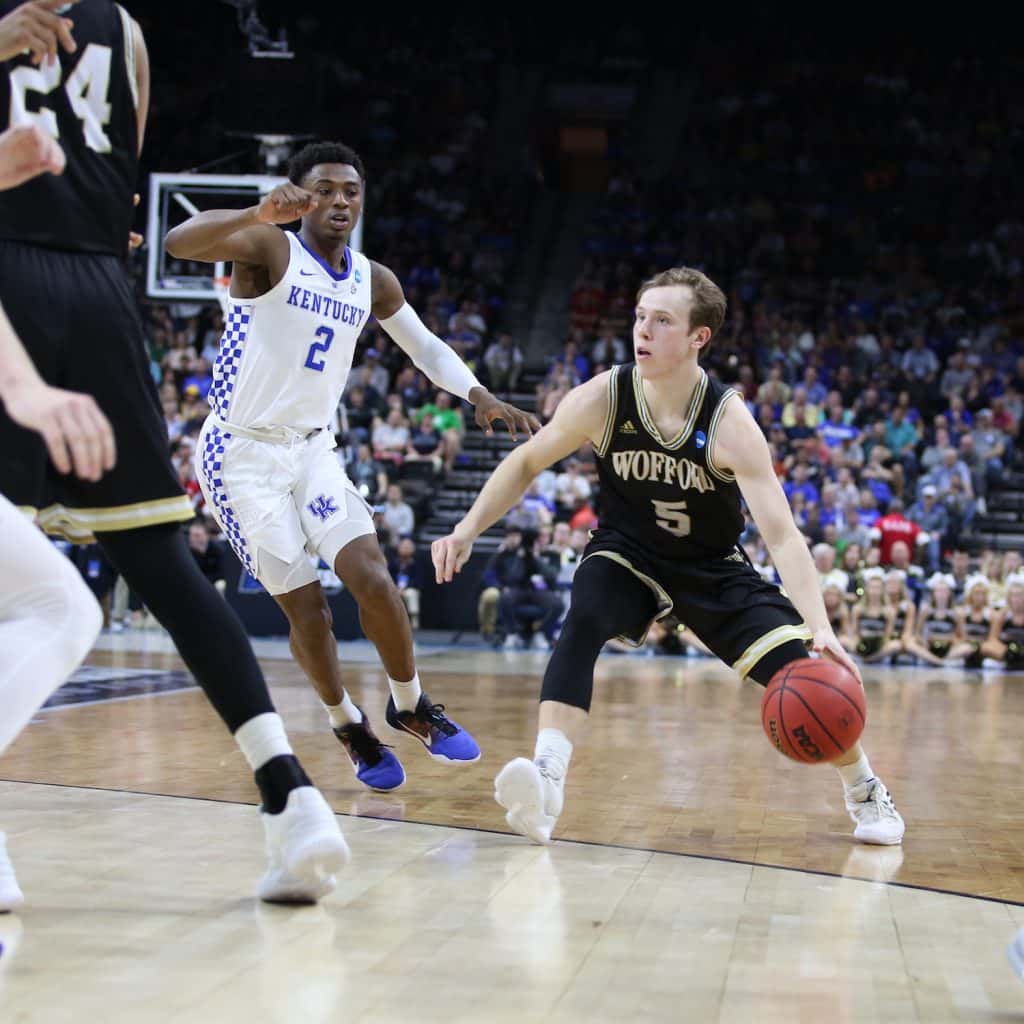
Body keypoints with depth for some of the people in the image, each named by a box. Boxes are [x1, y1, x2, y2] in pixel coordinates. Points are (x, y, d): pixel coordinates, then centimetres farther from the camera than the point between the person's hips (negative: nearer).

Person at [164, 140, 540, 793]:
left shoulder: (373, 281, 4)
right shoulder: (270, 249, -14)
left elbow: (426, 346, 18)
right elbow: (178, 242, -32)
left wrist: (480, 397, 1)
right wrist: (258, 214, -50)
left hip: (312, 447, 5)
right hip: (242, 452, -5)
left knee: (372, 578, -11)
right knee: (306, 607, -4)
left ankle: (410, 705, 11)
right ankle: (348, 725, 20)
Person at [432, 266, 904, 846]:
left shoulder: (730, 422, -27)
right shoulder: (602, 399, -22)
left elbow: (782, 534, -33)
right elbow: (528, 463, -3)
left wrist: (820, 630, -45)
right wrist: (469, 529, -13)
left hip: (715, 568, 0)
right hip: (628, 554, 0)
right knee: (584, 620, -33)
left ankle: (865, 791, 17)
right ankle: (546, 781, -38)